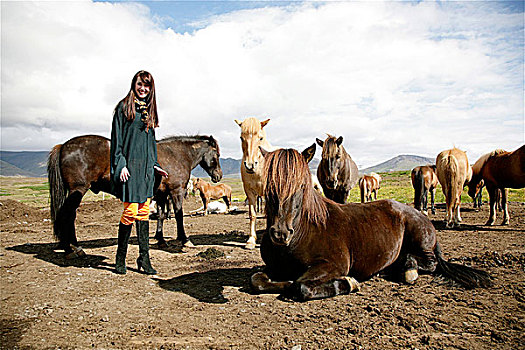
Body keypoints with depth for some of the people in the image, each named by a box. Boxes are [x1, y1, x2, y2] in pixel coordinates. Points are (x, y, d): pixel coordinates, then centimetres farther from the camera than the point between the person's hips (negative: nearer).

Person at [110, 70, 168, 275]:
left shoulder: (149, 110, 17)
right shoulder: (124, 107, -1)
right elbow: (116, 138, -6)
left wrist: (155, 165, 15)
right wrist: (120, 164, -14)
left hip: (146, 166, 6)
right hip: (129, 164, -6)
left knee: (144, 211, 7)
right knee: (131, 210, -7)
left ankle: (144, 258, 13)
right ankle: (120, 257, 10)